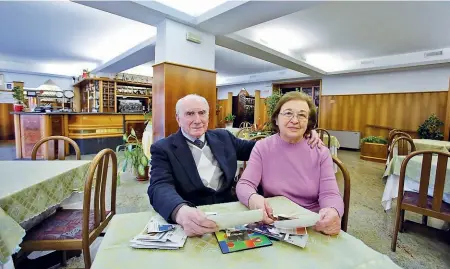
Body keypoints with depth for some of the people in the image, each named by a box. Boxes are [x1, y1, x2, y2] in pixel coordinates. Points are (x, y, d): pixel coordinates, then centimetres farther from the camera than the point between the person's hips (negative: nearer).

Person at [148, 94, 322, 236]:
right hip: (194, 220, -3)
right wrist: (181, 211, -38)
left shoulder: (223, 137, 13)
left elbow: (255, 148, 17)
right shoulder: (163, 149, 0)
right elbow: (160, 187, -14)